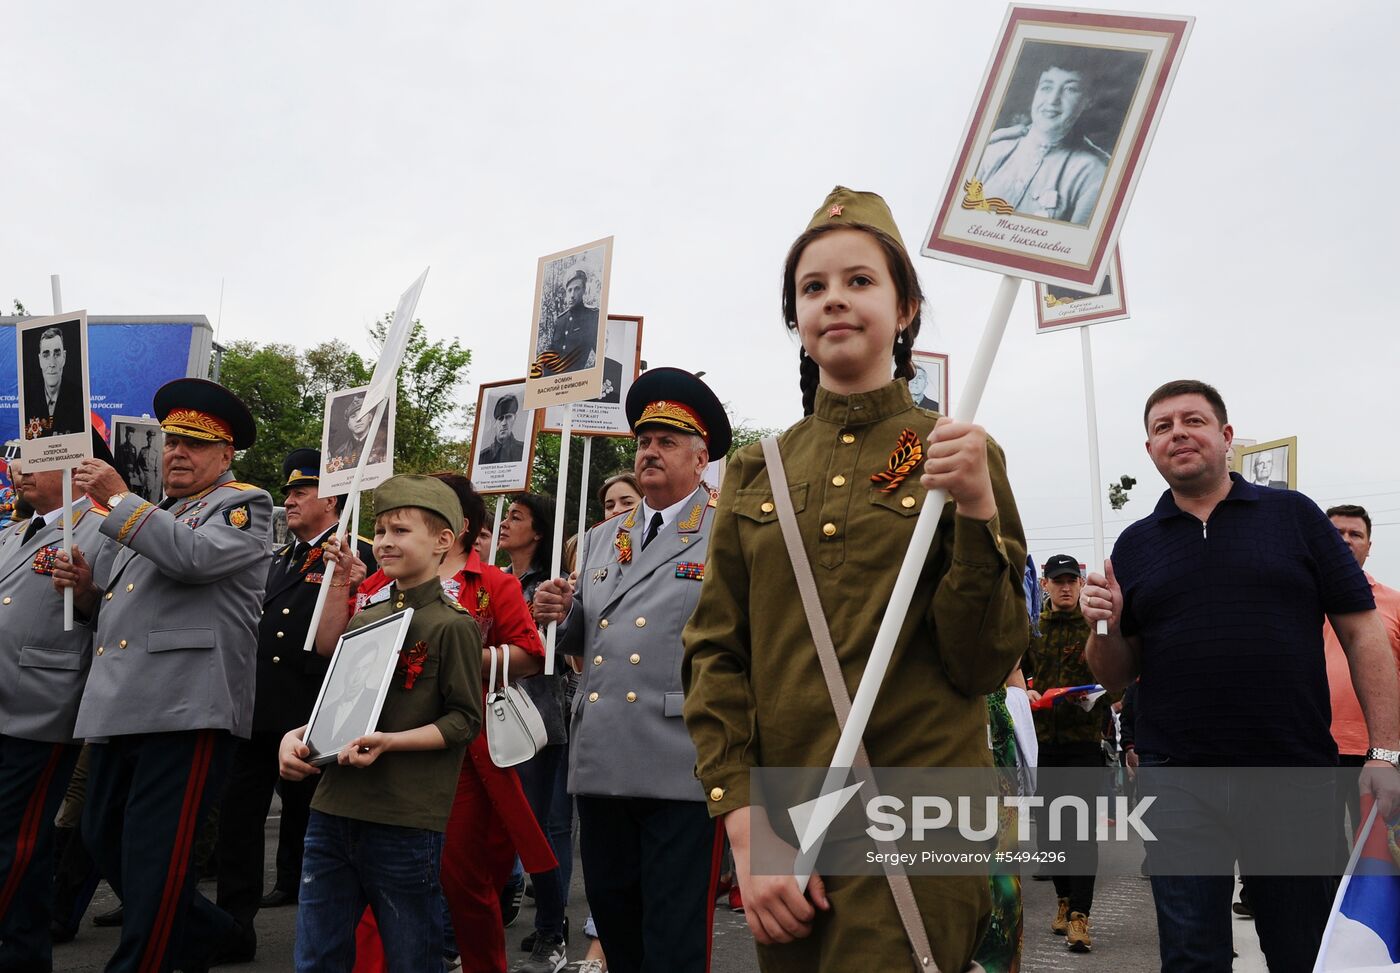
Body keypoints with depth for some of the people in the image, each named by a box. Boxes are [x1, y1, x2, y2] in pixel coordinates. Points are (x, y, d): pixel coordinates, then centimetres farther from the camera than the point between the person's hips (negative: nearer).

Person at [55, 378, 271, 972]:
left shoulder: (244, 505, 1)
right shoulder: (147, 519, 26)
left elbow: (195, 555, -20)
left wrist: (118, 500, -12)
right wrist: (87, 591, 9)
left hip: (185, 707, -9)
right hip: (117, 707, 9)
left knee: (152, 854, -6)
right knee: (102, 839, 14)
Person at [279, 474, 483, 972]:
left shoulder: (453, 625, -7)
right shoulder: (362, 620, 13)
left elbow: (464, 720, -10)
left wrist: (389, 741, -21)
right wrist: (295, 736, 3)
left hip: (405, 824, -6)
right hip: (333, 813, 6)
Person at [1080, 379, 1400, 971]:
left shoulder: (1293, 515, 4)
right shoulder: (1135, 544, 8)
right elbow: (1115, 676, 9)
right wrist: (1106, 627, -12)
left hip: (1295, 776, -1)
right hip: (1176, 783, 1)